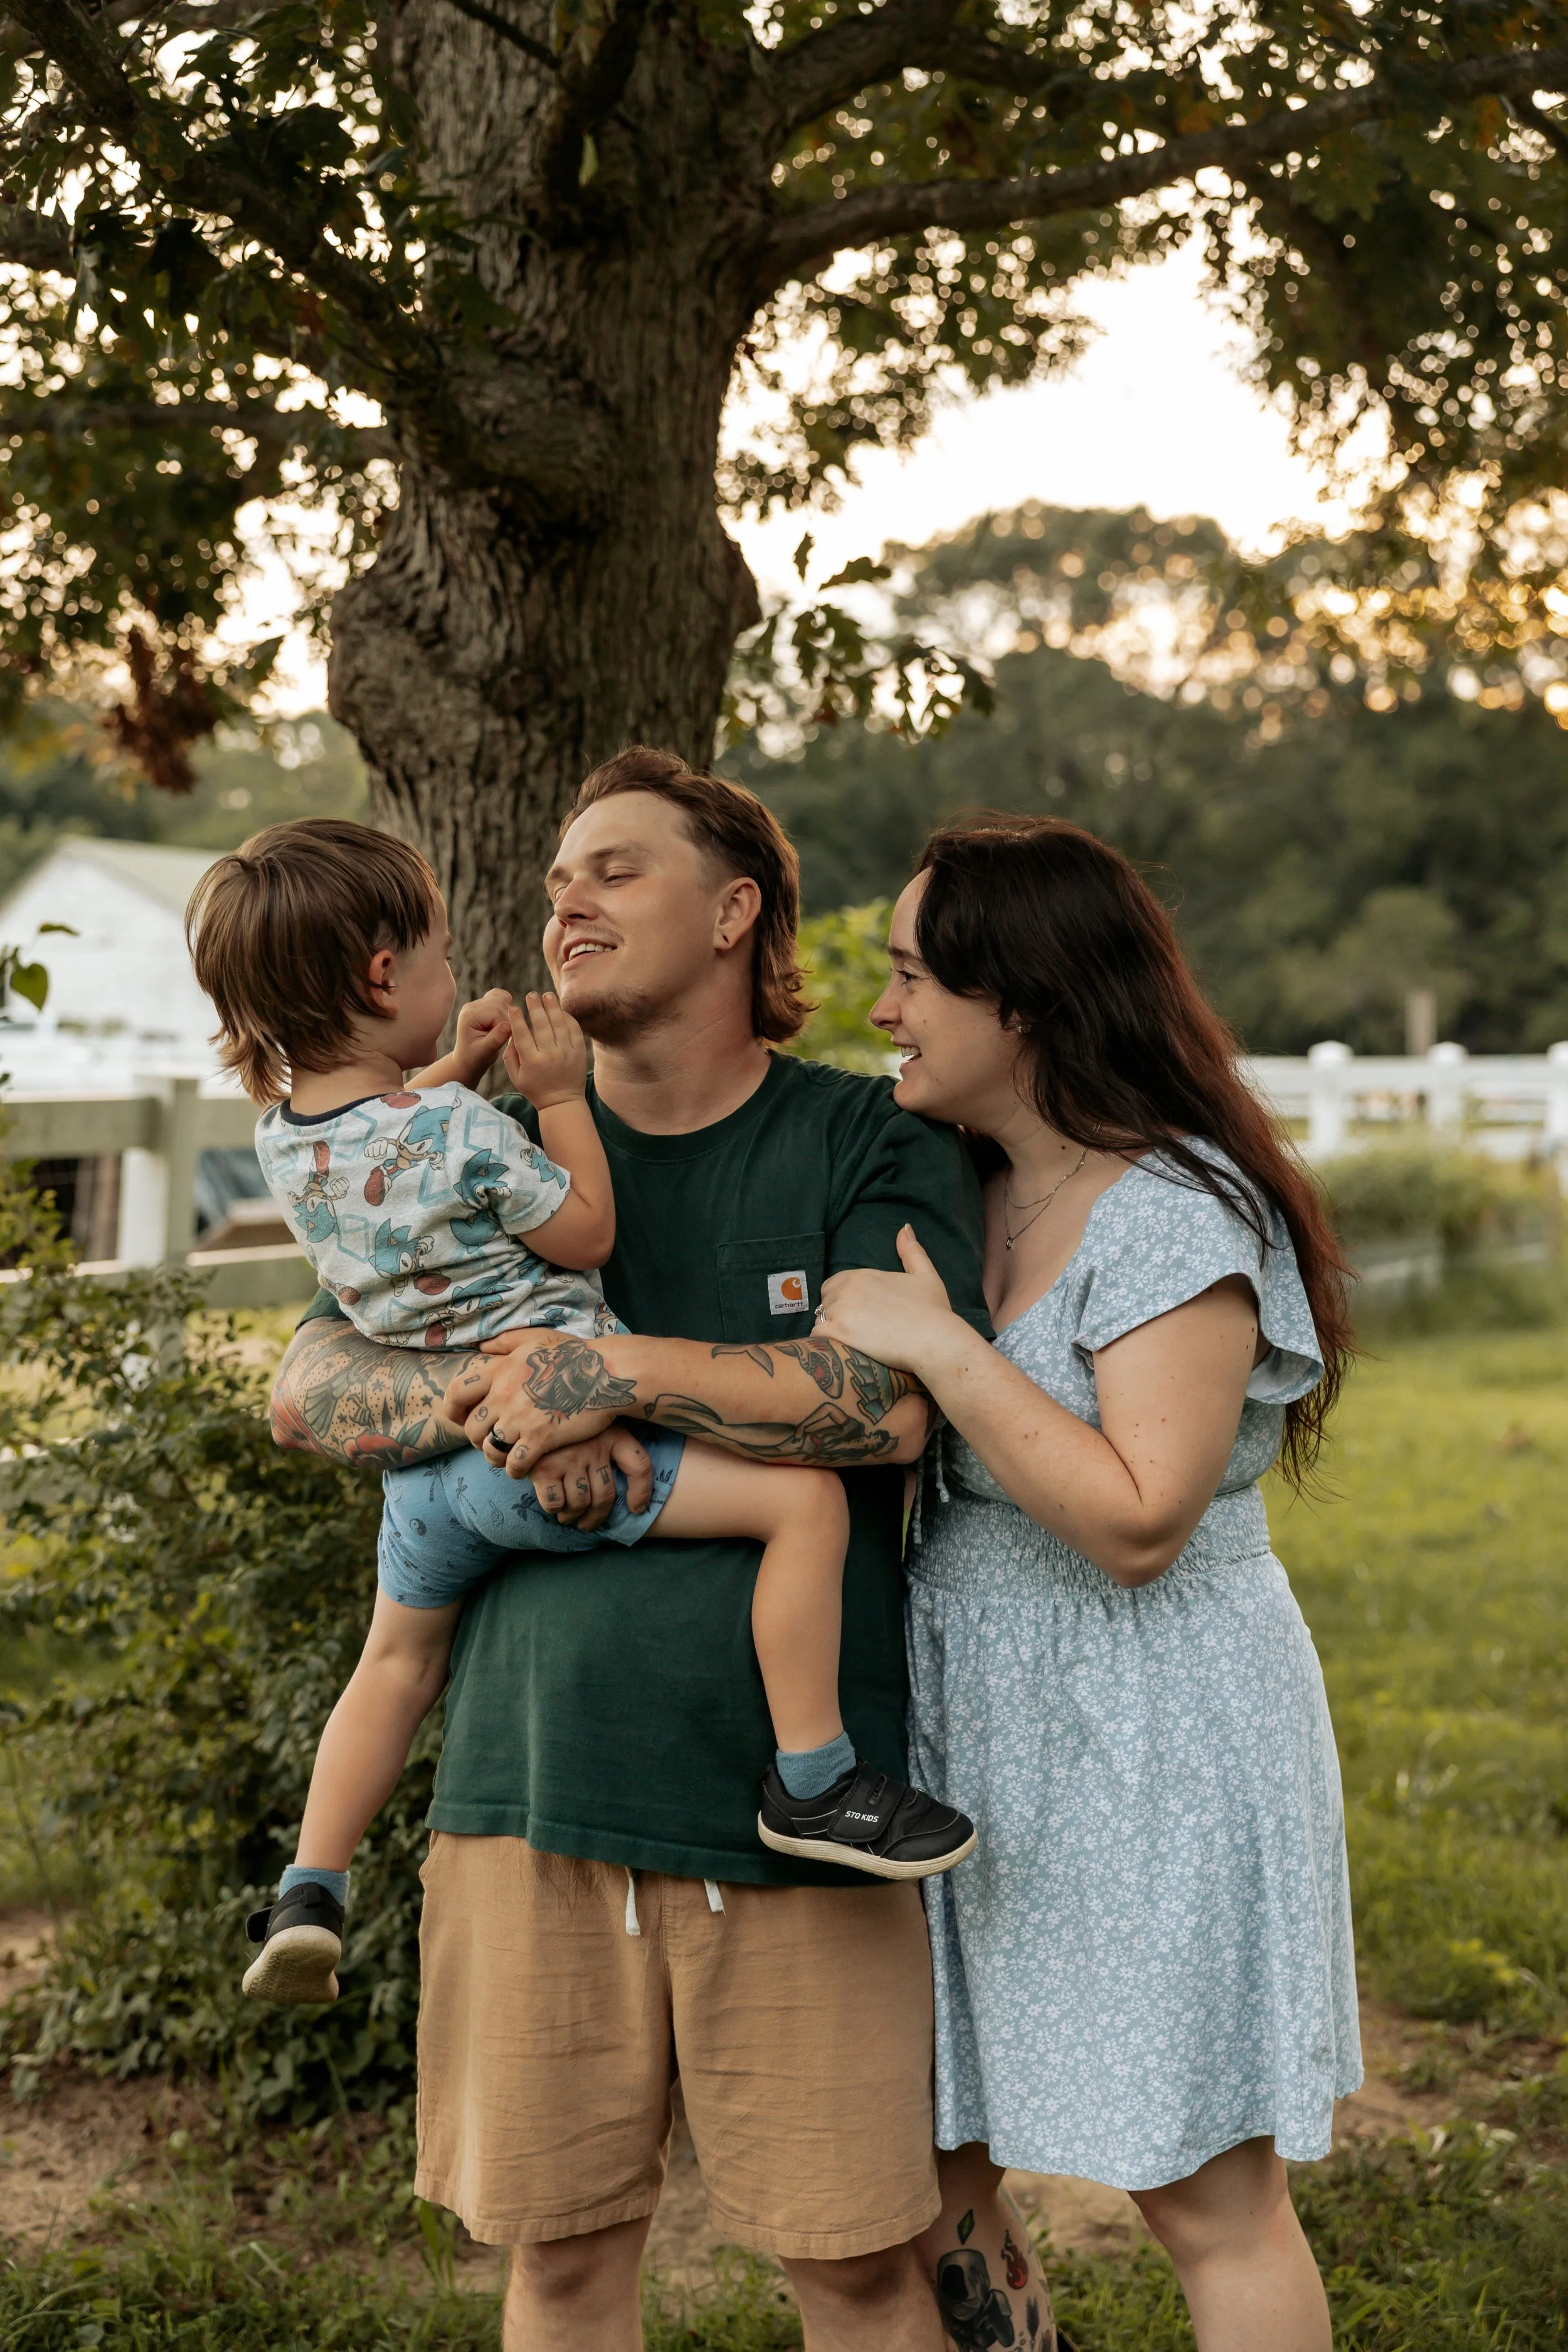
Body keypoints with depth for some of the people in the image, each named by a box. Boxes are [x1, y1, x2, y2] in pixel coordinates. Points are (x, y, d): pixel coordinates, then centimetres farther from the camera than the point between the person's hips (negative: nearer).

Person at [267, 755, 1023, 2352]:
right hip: (534, 1783, 3)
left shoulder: (874, 1144, 2)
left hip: (793, 1801, -3)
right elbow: (308, 1387, 5)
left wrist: (616, 1368, -17)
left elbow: (895, 1400, -14)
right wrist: (504, 1404, -13)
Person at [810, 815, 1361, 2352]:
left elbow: (1140, 1522, -23)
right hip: (967, 1738, 8)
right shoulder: (953, 1192, 9)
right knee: (928, 2164, 13)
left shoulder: (1173, 1215, -16)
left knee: (1208, 2202, 4)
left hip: (1148, 1754, -8)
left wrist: (939, 1349, -23)